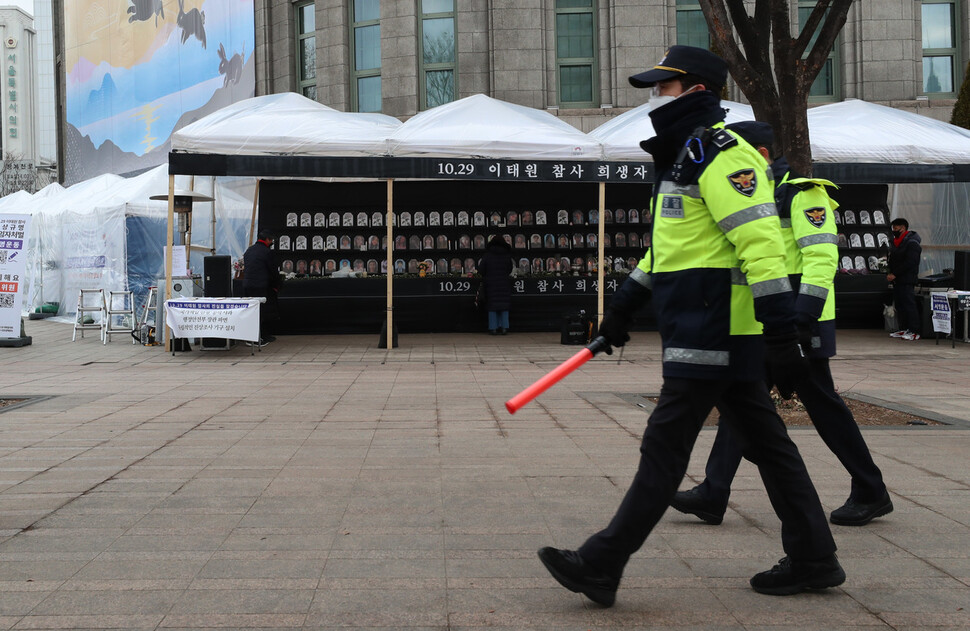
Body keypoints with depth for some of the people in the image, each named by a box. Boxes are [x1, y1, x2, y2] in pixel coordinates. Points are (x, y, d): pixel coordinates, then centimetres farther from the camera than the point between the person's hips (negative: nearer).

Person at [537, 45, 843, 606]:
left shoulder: (722, 155, -13)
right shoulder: (685, 157, 21)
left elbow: (761, 244, -21)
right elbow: (669, 247, 30)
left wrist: (782, 337, -26)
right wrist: (623, 308, 31)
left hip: (714, 328, -10)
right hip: (710, 331, 10)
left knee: (665, 445, -7)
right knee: (765, 441, 11)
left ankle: (601, 566, -2)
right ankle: (814, 560, 18)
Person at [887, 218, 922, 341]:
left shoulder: (911, 243, -12)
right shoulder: (897, 242, 19)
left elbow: (909, 263, -19)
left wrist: (894, 274, -19)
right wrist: (890, 274, 8)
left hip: (907, 281, -10)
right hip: (897, 280, 10)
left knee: (909, 305, -11)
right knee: (899, 306, 11)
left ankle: (914, 332, -10)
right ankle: (904, 329, 18)